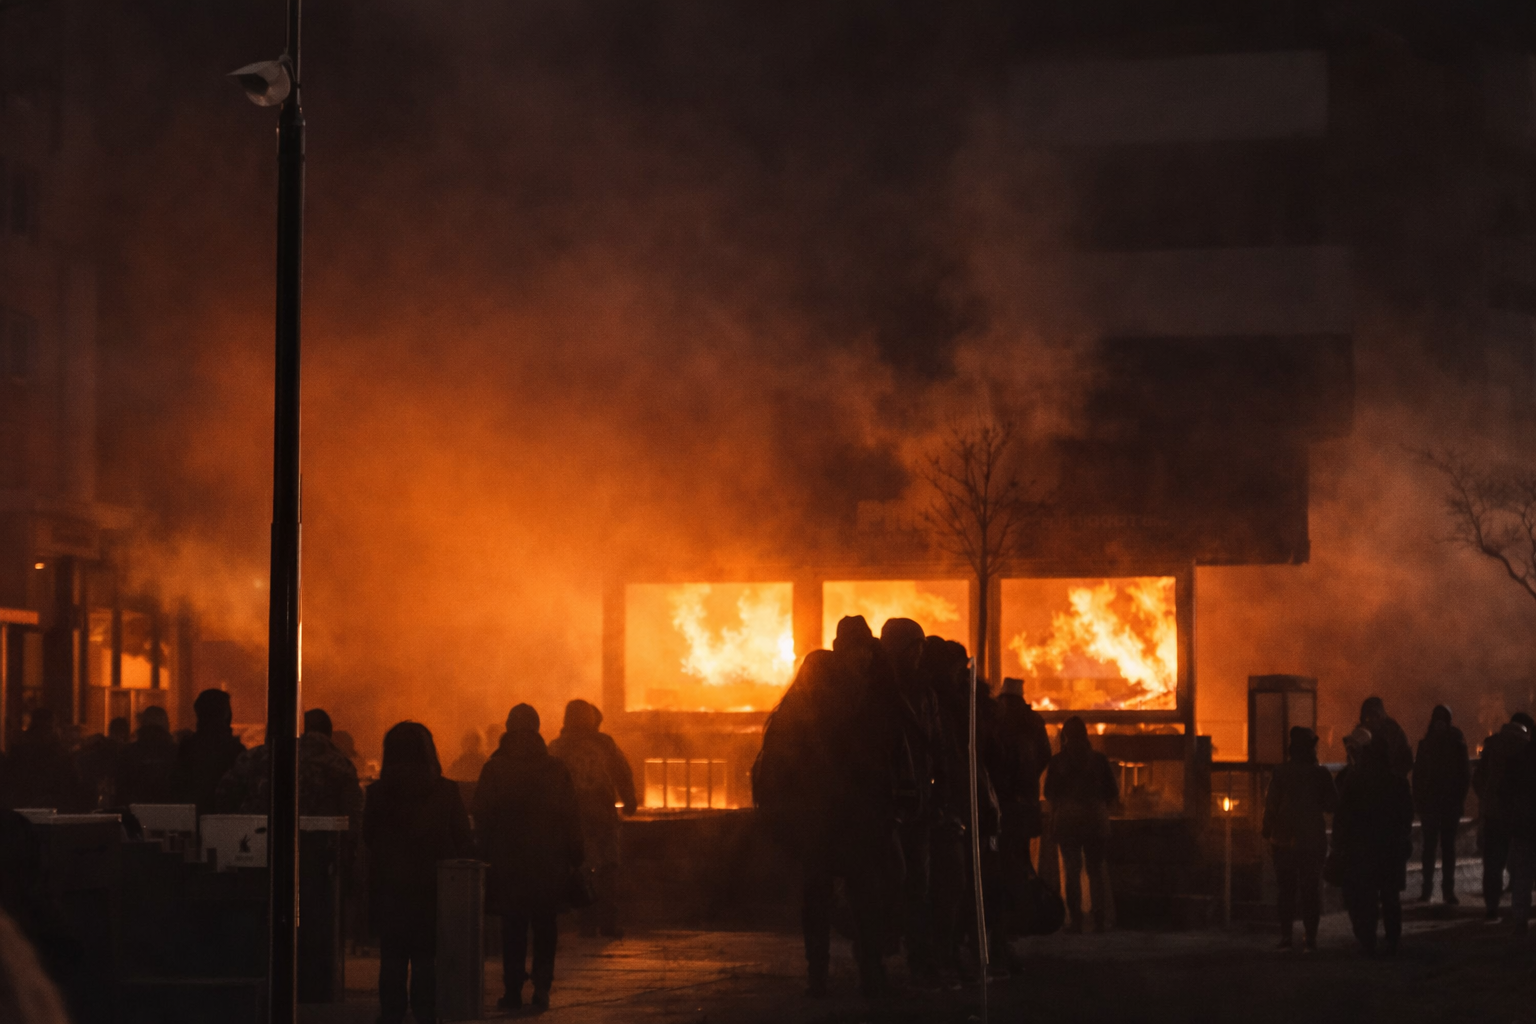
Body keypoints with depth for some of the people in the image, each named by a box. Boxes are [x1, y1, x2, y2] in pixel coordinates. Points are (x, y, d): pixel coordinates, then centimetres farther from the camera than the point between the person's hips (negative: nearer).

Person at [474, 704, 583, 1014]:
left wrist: (485, 856, 4)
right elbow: (571, 818, 0)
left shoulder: (493, 770, -4)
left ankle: (514, 990, 3)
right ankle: (542, 986, 3)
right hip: (548, 860, 1)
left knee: (513, 926, 5)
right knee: (544, 925, 9)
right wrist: (573, 858, 6)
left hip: (507, 861, -1)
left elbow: (482, 820, -2)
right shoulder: (555, 770, -2)